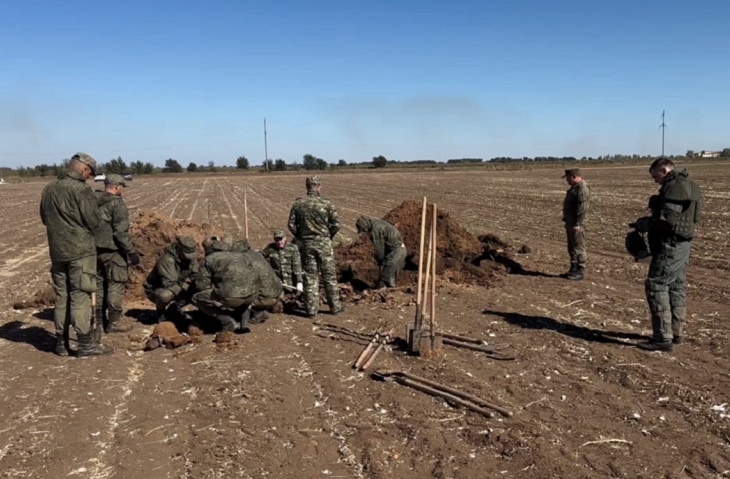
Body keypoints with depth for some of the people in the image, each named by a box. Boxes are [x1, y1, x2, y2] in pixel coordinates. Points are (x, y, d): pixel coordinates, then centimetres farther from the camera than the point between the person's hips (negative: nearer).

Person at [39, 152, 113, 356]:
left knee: (61, 296, 13)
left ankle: (61, 343, 20)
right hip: (80, 250, -6)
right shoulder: (81, 190, -15)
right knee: (80, 296, -2)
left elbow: (44, 219, 18)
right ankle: (86, 343, 2)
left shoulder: (49, 189, 7)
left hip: (57, 251, 7)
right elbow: (95, 221, -13)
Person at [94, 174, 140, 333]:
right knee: (115, 286, 0)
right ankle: (113, 323, 3)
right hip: (112, 252, -8)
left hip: (95, 250, 8)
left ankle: (98, 320, 22)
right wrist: (131, 252, -15)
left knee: (99, 284, 15)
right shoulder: (117, 204, -16)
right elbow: (121, 232, -21)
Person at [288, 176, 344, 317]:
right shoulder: (326, 203, -9)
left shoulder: (298, 204, -2)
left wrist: (301, 238, 13)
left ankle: (312, 309, 11)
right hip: (323, 243, -2)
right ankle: (335, 307, 16)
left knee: (310, 277, 9)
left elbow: (292, 225, -1)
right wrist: (329, 235, 9)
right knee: (329, 276, 9)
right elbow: (336, 224, -9)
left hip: (306, 244, 2)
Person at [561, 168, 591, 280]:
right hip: (570, 223, 11)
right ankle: (573, 270, 24)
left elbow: (582, 208, -23)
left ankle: (580, 272, 1)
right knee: (571, 248, 15)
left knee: (578, 248, -5)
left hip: (576, 224, -11)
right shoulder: (575, 187, 17)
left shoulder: (582, 188, -17)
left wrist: (577, 224, -25)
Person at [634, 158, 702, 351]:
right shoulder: (684, 185, 16)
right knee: (676, 288, 15)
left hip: (670, 246, -11)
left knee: (656, 287, -8)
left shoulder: (675, 186, -16)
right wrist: (648, 222, 10)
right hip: (680, 245, 11)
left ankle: (663, 338, -6)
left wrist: (644, 224, -9)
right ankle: (676, 333, 25)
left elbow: (666, 219, -24)